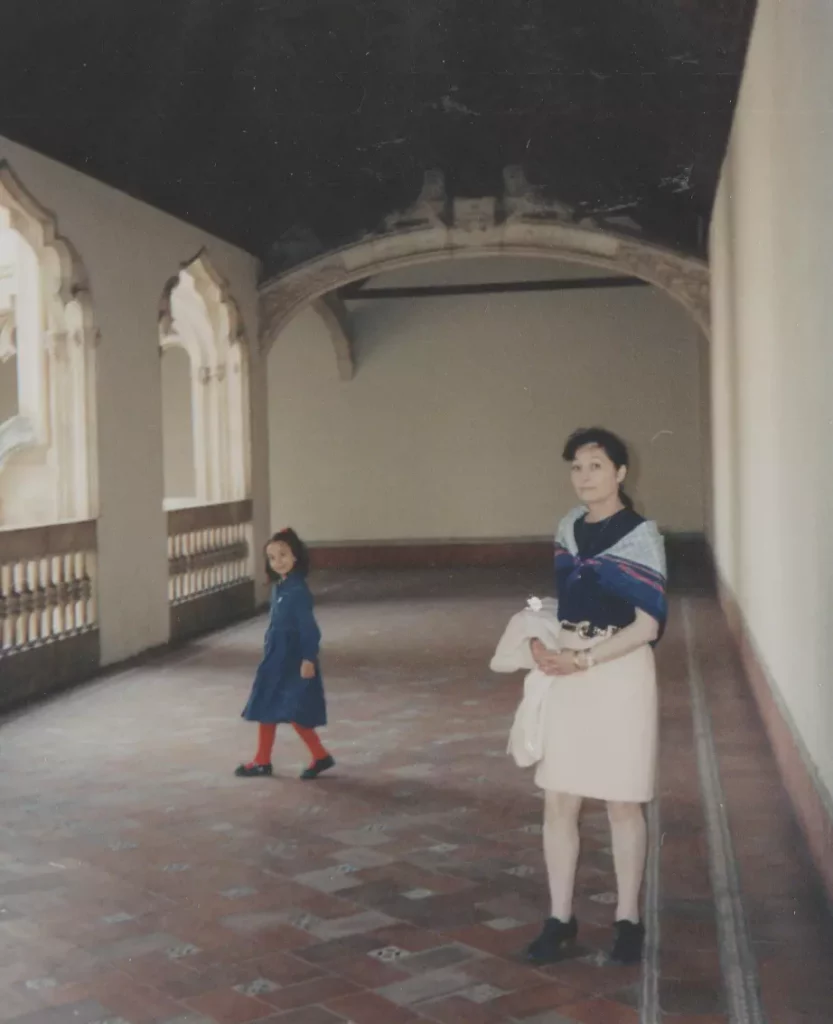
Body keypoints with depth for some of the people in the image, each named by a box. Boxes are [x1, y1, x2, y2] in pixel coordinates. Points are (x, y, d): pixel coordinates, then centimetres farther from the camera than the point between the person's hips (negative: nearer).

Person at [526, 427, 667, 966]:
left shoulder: (640, 535, -9)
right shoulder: (568, 527, 8)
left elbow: (647, 625, -12)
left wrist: (584, 660, -20)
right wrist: (540, 641, -2)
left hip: (619, 675, -5)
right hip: (565, 676, 5)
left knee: (622, 803, 7)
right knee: (559, 802, 6)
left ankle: (628, 920, 21)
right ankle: (561, 918, 19)